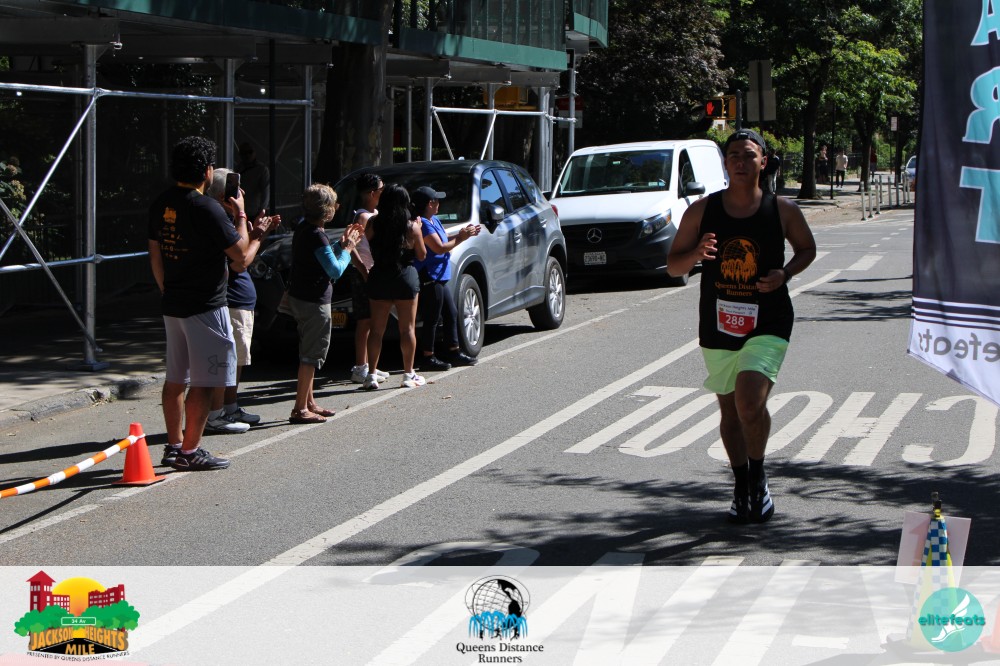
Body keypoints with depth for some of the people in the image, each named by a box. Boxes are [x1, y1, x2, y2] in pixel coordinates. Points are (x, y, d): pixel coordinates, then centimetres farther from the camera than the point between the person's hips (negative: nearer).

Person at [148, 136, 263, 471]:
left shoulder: (160, 205, 6)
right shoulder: (206, 208, -19)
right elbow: (241, 255, -13)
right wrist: (241, 214, 0)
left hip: (173, 305, 8)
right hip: (205, 308, -8)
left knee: (175, 379, 15)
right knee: (203, 382, -2)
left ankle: (174, 446, 22)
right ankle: (190, 452, 0)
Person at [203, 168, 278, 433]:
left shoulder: (228, 221, 16)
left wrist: (256, 231, 12)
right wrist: (258, 235, -11)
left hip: (241, 301, 11)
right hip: (231, 303, -11)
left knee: (236, 361, 18)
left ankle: (231, 409, 27)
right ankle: (215, 416, -6)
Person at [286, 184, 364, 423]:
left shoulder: (303, 228, 8)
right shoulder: (316, 236, -21)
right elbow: (335, 270, -18)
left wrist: (342, 244, 12)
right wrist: (347, 248, -5)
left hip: (299, 296, 10)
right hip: (314, 301, -10)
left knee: (309, 353, 18)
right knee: (312, 355, -5)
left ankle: (309, 403, 26)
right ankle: (300, 409, -3)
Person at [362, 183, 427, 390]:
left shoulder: (373, 223, -6)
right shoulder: (411, 226, -8)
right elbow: (421, 255, 2)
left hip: (379, 278, 2)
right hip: (406, 277, -2)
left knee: (376, 329, 7)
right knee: (407, 328, 6)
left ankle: (372, 375, 5)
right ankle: (408, 375, 10)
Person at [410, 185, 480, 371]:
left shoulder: (434, 220, 14)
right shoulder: (423, 224, -18)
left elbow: (445, 240, 20)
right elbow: (440, 248, -22)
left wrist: (462, 234, 4)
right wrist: (460, 238, -12)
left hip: (439, 278, 11)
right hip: (429, 278, -11)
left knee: (452, 314, 16)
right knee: (431, 319, -5)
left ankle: (454, 353, 23)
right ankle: (428, 358, 1)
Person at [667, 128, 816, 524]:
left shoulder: (782, 211, -2)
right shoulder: (702, 211, 0)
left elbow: (807, 248, 14)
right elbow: (673, 266, 4)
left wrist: (785, 273, -6)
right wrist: (697, 253, -18)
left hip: (768, 324, -3)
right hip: (717, 327, 3)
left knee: (750, 404, -19)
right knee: (730, 411, 12)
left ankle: (758, 479, 6)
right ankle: (743, 489, 30)